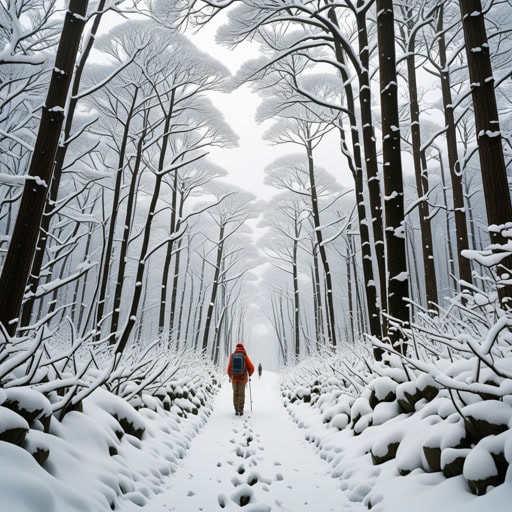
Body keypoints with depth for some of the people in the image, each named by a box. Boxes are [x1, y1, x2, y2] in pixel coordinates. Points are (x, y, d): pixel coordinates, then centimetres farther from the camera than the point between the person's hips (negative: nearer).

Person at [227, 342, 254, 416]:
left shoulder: (232, 356, 1)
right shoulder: (245, 356, -2)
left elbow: (229, 369, 1)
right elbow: (251, 368, -4)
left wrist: (230, 376, 21)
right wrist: (250, 373, 18)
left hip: (234, 378, 1)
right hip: (243, 378, -1)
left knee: (235, 394, 10)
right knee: (241, 394, 3)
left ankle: (236, 410, 7)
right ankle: (241, 410, -1)